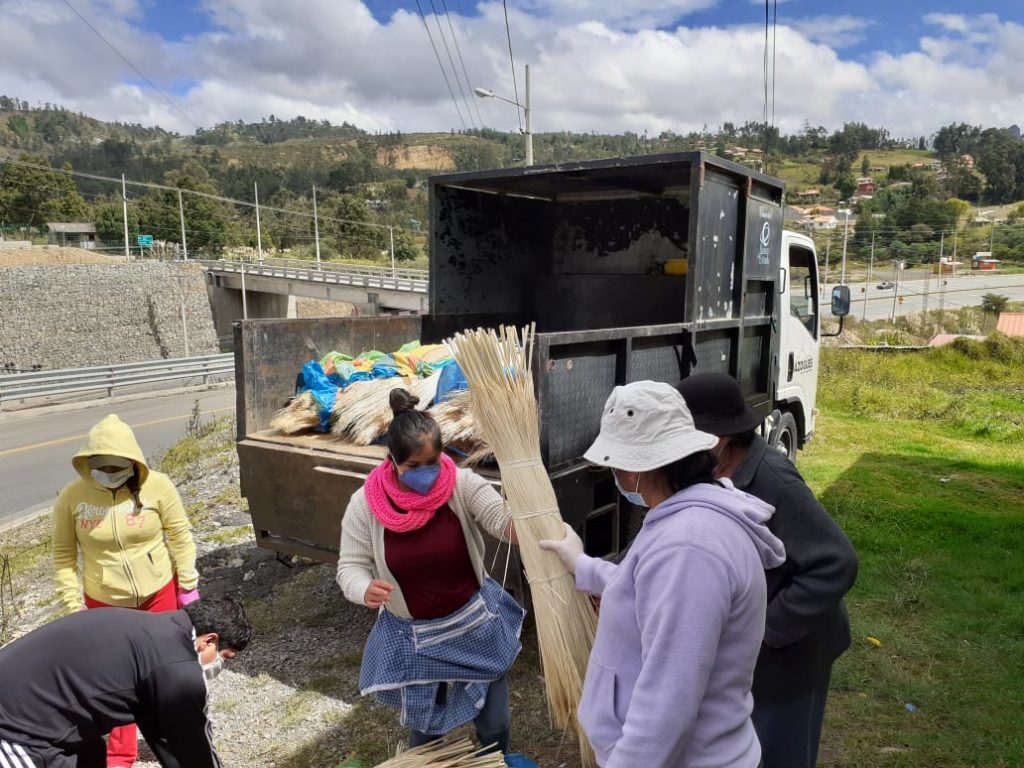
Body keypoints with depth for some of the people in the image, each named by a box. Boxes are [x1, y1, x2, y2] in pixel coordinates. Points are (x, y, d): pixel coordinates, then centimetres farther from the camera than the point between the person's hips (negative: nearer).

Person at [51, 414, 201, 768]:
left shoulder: (156, 485, -17)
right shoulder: (72, 496, -12)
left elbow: (180, 537, -8)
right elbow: (63, 554, -3)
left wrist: (188, 585, -4)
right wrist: (72, 603, -4)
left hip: (160, 593, 0)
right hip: (104, 603, 1)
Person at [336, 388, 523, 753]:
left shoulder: (463, 485, -19)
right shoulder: (365, 504, -16)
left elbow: (505, 522, -29)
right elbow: (350, 566, -11)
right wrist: (366, 590, -34)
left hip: (475, 623, 1)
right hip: (412, 636, 0)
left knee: (495, 723, 19)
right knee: (425, 729, 18)